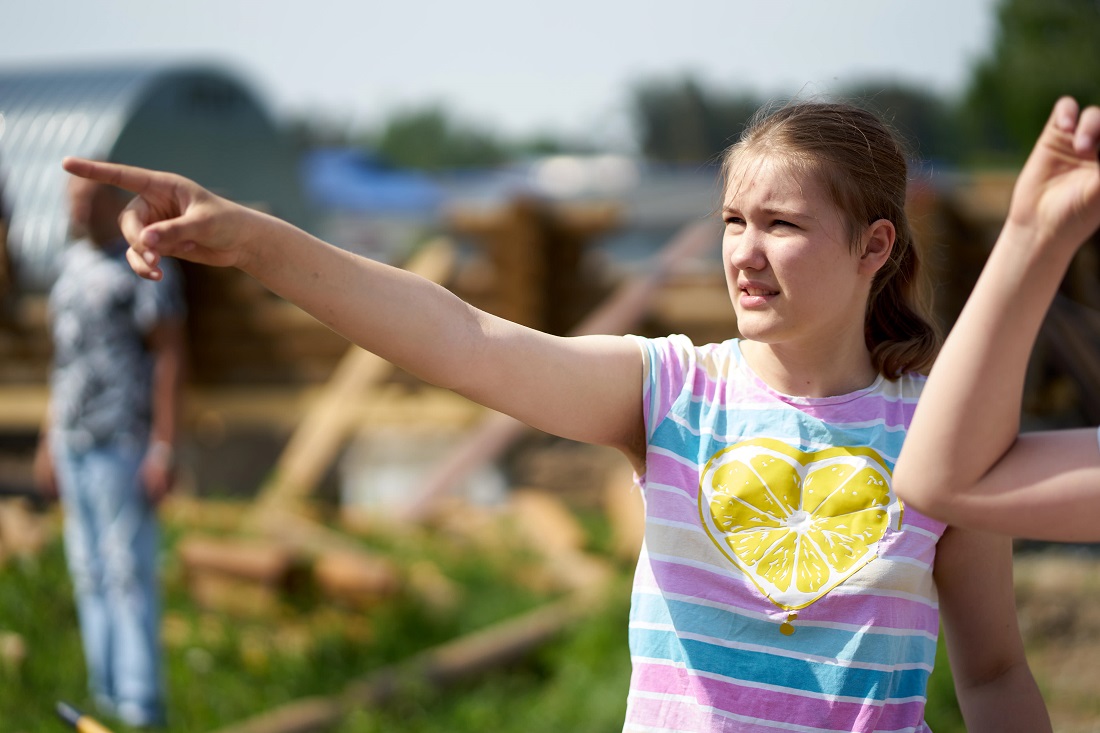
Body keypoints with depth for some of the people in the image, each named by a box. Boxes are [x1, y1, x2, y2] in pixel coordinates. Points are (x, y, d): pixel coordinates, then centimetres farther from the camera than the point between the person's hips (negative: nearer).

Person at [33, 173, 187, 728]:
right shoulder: (71, 263, 15)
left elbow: (170, 359, -12)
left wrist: (163, 449, -18)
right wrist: (49, 440, 20)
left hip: (121, 446, -8)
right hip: (72, 442, 8)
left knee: (128, 570, -8)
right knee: (88, 570, 9)